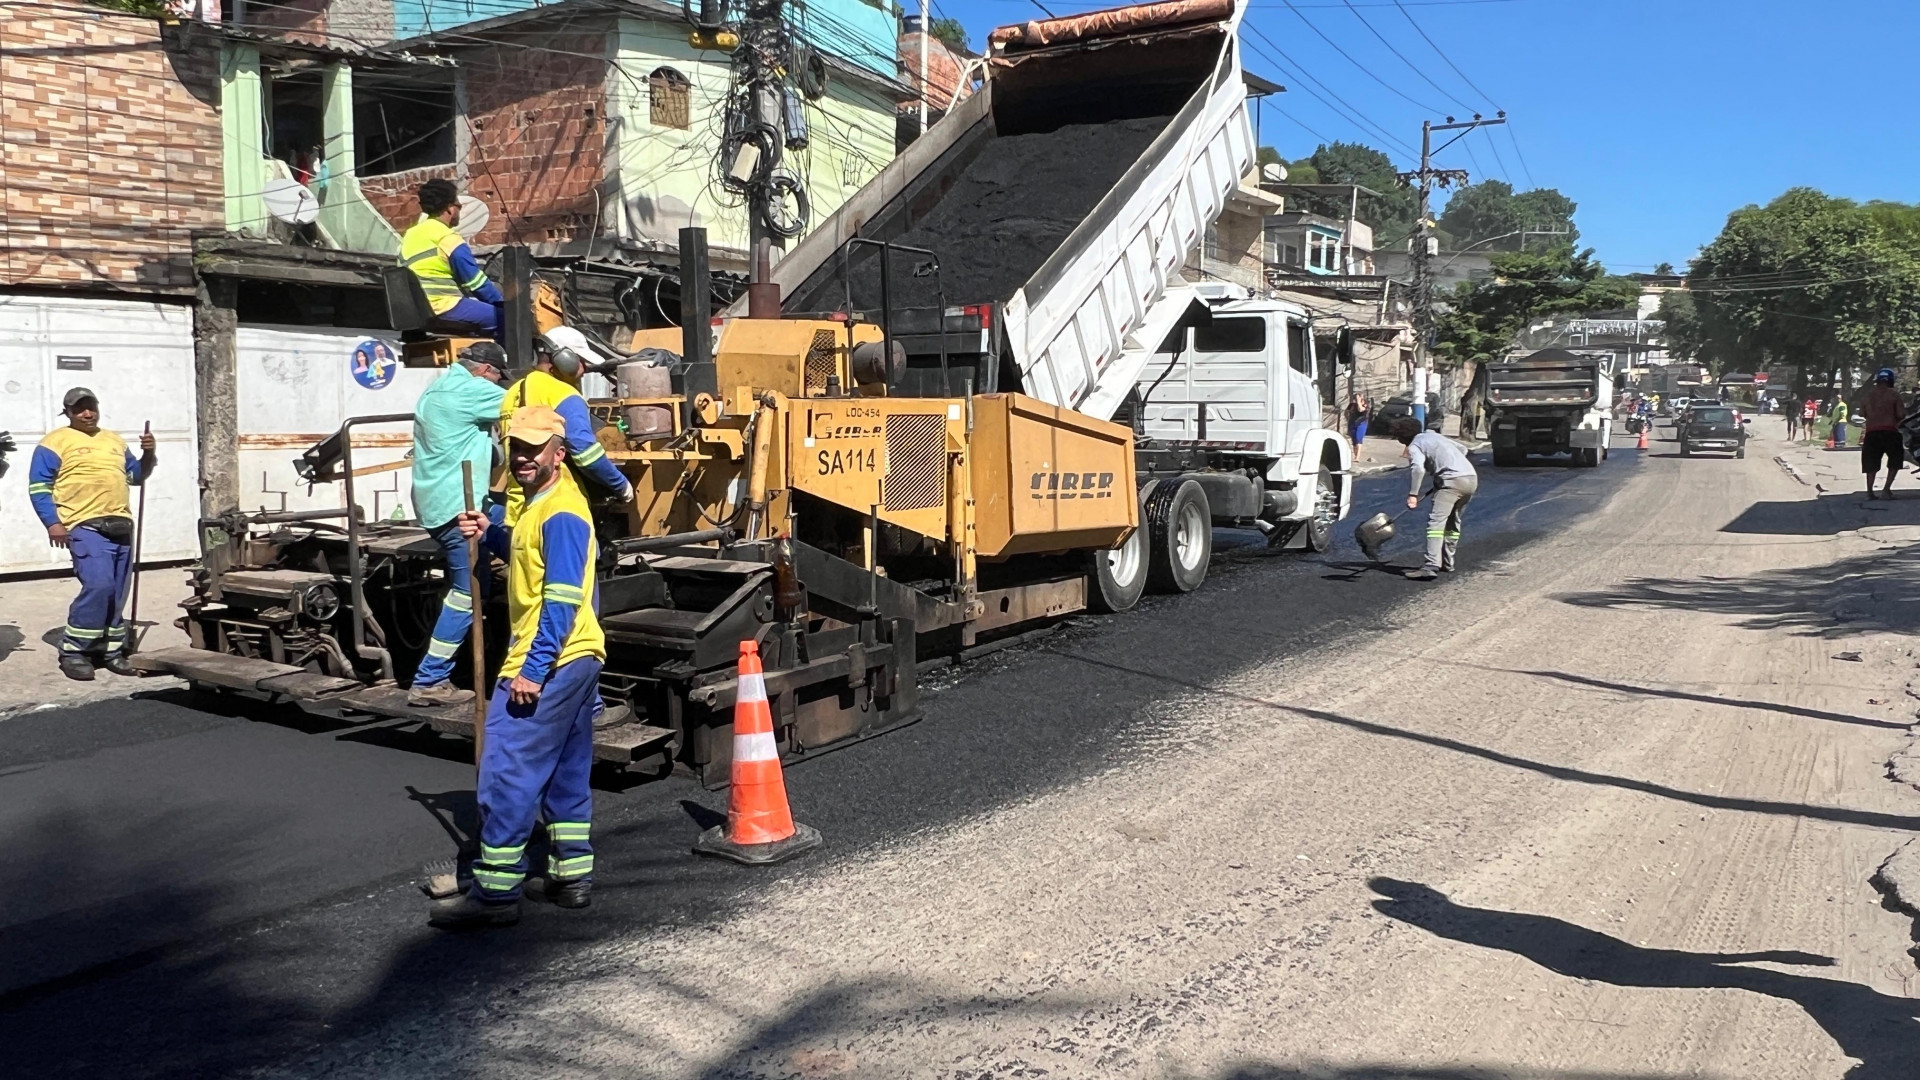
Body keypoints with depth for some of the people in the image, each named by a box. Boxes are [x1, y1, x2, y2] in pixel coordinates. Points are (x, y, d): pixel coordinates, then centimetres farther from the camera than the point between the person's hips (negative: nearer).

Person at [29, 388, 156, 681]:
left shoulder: (114, 441, 20)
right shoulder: (56, 442, 1)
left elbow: (137, 475, 27)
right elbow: (39, 486, -3)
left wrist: (148, 454, 8)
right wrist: (52, 523, -13)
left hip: (121, 525, 7)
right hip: (85, 526, -7)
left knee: (117, 593, 7)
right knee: (98, 585, -20)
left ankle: (110, 650, 15)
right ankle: (73, 651, -9)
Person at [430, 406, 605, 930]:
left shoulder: (560, 513, -16)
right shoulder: (541, 505, 15)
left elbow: (562, 600, -22)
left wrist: (532, 670, -23)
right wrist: (490, 534, 14)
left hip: (547, 665, -11)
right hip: (575, 661, 11)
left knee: (506, 774, -5)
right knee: (567, 773, 15)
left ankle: (496, 892, 1)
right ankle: (573, 876, 23)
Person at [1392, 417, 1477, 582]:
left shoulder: (1414, 446, 3)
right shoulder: (1433, 435, 27)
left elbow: (1418, 468, -17)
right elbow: (1463, 449, 33)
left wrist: (1413, 494, -15)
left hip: (1453, 480, -8)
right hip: (1472, 477, 8)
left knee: (1436, 521, -13)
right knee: (1453, 522, 20)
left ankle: (1432, 566, -25)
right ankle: (1448, 563, 26)